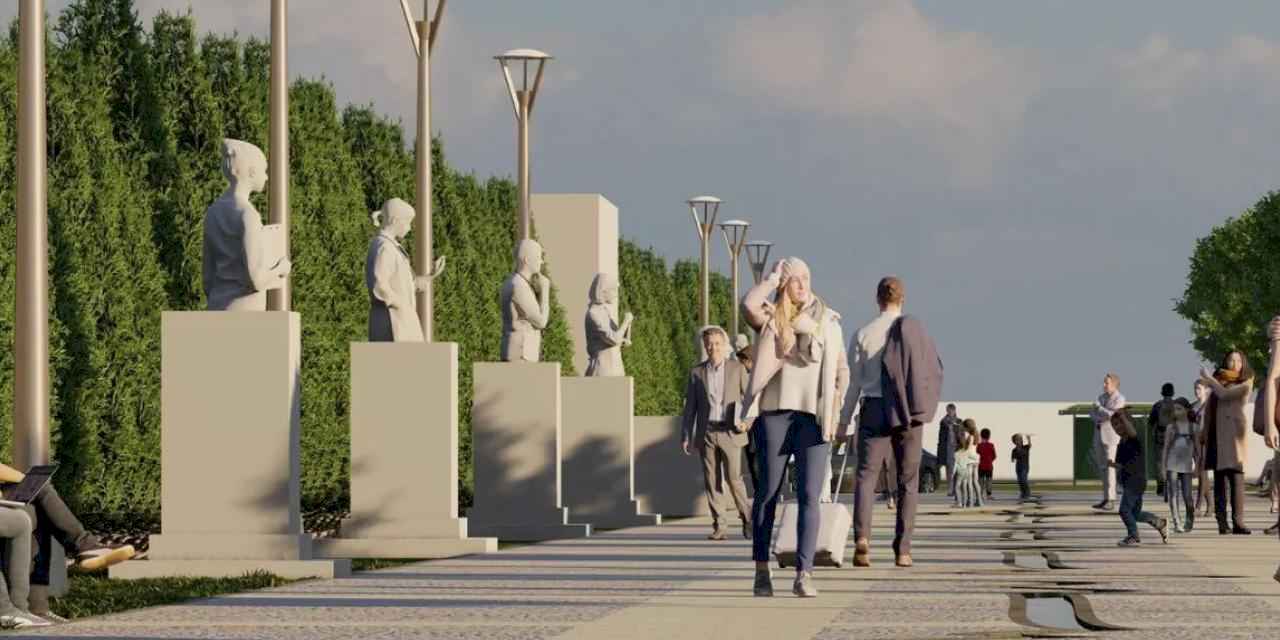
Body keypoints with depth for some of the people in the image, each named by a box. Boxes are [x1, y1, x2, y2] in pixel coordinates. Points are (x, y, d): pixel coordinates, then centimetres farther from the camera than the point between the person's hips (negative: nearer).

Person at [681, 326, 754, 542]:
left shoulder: (737, 369, 5)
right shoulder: (697, 373, 9)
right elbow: (690, 406, 11)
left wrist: (747, 421, -9)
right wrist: (686, 436, 6)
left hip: (730, 433, -2)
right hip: (706, 433, 2)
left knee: (733, 478, -7)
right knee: (711, 481, 1)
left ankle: (747, 516, 13)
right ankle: (718, 526, 5)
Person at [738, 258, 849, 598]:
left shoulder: (828, 321, 12)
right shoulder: (770, 318, 7)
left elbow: (841, 370, 13)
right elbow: (748, 305, -16)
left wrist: (834, 409, 1)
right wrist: (773, 276, -3)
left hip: (814, 416, 1)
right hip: (775, 412, 0)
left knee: (809, 496, -7)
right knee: (767, 492, 2)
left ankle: (804, 574, -12)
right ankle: (761, 570, 9)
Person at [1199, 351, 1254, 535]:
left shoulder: (1245, 384, 6)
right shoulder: (1218, 382, 20)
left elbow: (1224, 394, -8)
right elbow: (1209, 408, 22)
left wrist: (1209, 379, 4)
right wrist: (1205, 431, 16)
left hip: (1234, 435, -4)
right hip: (1217, 436, 4)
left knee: (1236, 478, -12)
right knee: (1220, 479, 0)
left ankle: (1238, 522, -17)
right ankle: (1222, 523, -1)